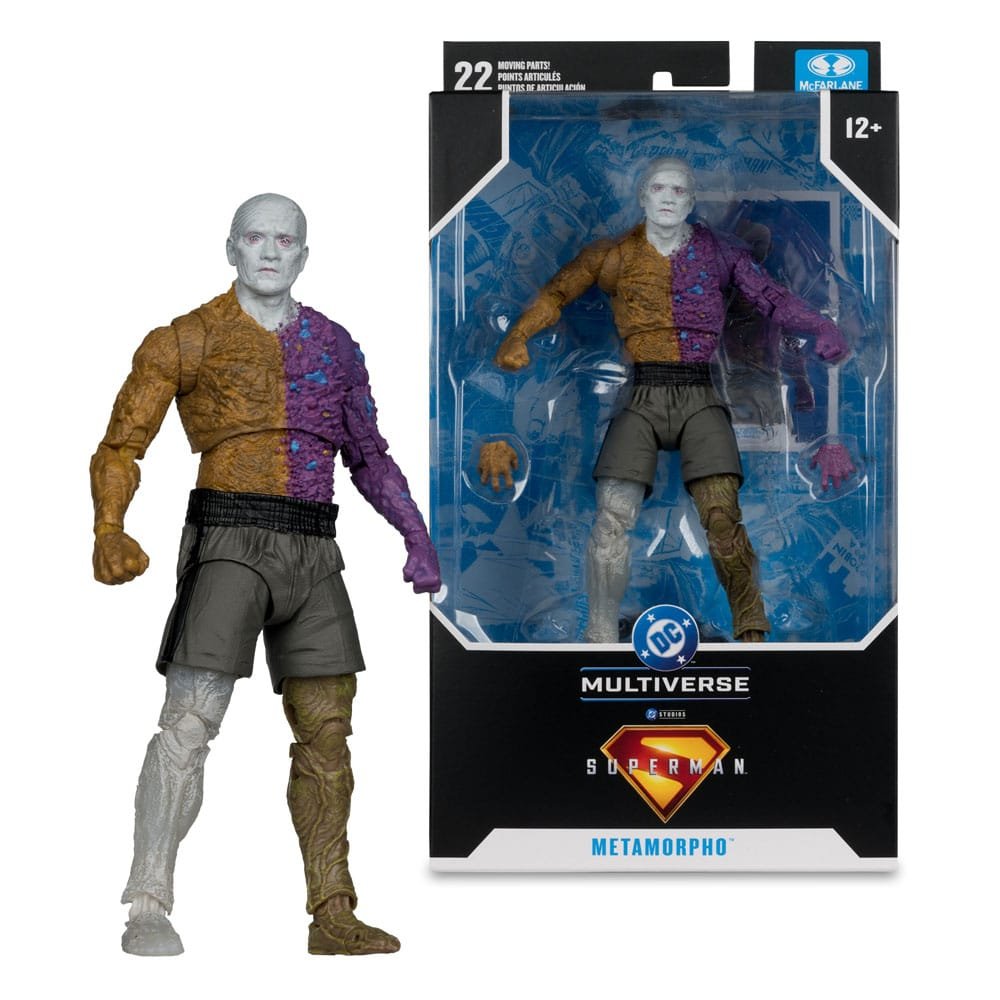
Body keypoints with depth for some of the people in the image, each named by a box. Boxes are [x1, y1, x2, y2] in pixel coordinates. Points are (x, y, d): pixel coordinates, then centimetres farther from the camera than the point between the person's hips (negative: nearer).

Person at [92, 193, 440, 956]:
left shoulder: (333, 345, 14)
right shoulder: (186, 340, 1)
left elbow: (368, 455, 21)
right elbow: (122, 446, -1)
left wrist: (418, 538, 8)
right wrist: (110, 534, -19)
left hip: (312, 551, 5)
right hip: (230, 541, -5)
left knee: (326, 732, 5)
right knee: (191, 721, -16)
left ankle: (333, 915, 12)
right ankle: (148, 910, -12)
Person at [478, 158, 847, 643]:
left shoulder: (718, 252, 11)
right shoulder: (615, 255, 12)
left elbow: (772, 297, 8)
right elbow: (555, 294, 12)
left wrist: (824, 329, -8)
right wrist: (515, 339, -4)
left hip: (699, 397, 0)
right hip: (640, 398, 0)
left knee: (722, 514, -18)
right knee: (614, 512, -18)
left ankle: (752, 635, -11)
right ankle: (600, 638, -8)